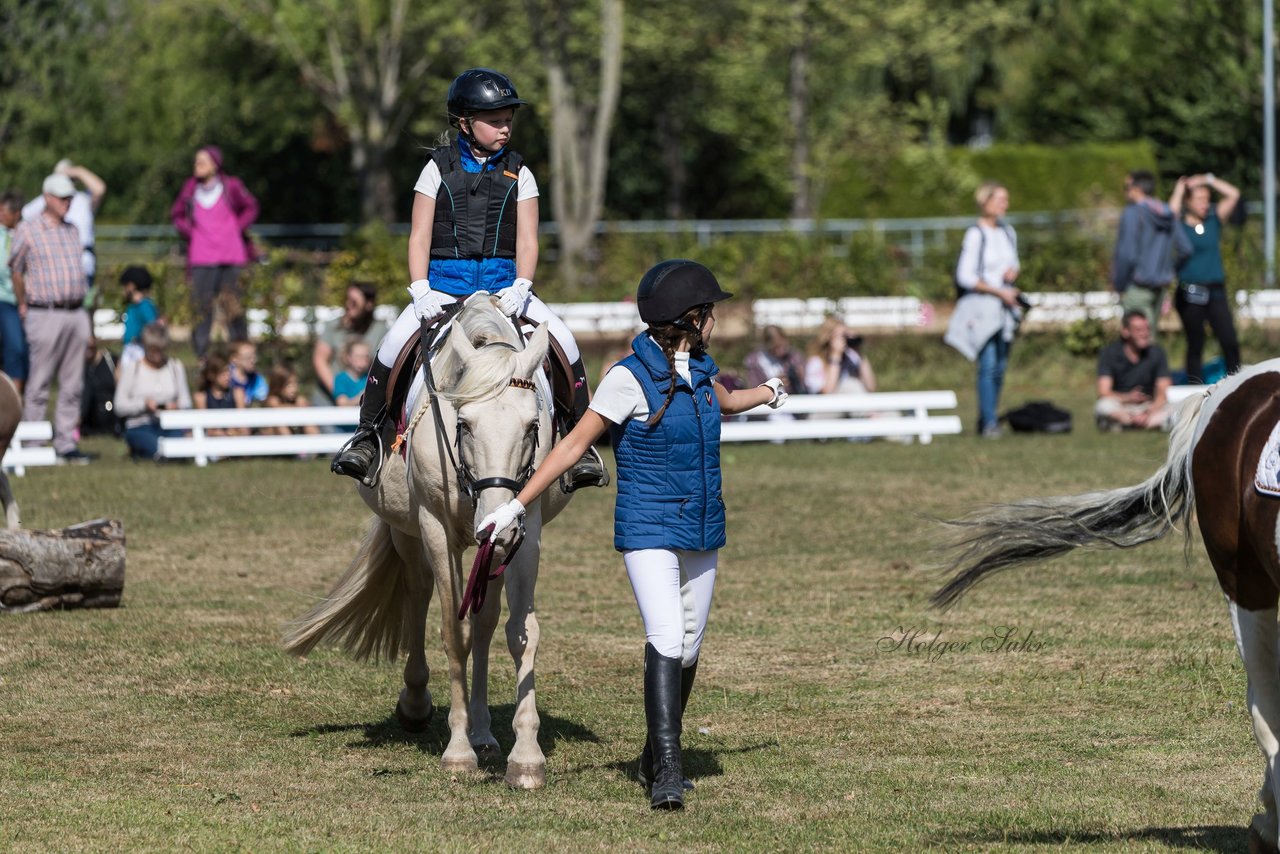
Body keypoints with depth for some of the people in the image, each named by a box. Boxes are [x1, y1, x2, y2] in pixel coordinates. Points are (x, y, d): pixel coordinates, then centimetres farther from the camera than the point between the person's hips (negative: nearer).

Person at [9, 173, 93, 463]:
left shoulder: (72, 231, 15)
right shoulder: (28, 230, -2)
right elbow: (16, 271, 6)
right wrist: (22, 306, 8)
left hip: (76, 313, 6)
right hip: (45, 315, -6)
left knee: (72, 385, 5)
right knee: (39, 384, -4)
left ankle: (66, 442, 10)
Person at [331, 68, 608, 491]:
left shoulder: (518, 174, 7)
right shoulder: (439, 168, 4)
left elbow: (527, 241, 1)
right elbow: (419, 238, 1)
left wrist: (520, 287, -18)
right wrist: (420, 291, -14)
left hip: (504, 285, 1)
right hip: (444, 285, -1)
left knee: (562, 339, -22)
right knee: (396, 341, -26)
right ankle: (367, 435, -9)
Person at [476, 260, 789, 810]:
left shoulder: (699, 370, 8)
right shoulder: (630, 377, -14)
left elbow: (724, 402, 33)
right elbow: (575, 443, -12)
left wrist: (767, 392, 56)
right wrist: (517, 506, -17)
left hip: (701, 532, 7)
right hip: (648, 532, -7)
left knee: (688, 649, 9)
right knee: (665, 640, -20)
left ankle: (658, 758, 26)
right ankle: (666, 774, -23)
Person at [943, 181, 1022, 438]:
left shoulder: (1008, 232, 12)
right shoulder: (975, 235, -11)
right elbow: (965, 276, -13)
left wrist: (1013, 271, 1)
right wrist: (1000, 292, -14)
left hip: (1005, 306, 7)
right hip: (981, 304, -7)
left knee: (1000, 366, 8)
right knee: (988, 365, -13)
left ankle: (988, 420, 16)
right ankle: (988, 423, -13)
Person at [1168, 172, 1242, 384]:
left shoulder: (1214, 220, 9)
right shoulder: (1179, 225, -1)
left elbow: (1233, 194, 2)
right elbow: (1172, 211, -22)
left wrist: (1208, 179, 3)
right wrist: (1179, 190, -7)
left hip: (1216, 291, 3)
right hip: (1190, 293, -3)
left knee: (1230, 342, -7)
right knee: (1195, 345, 4)